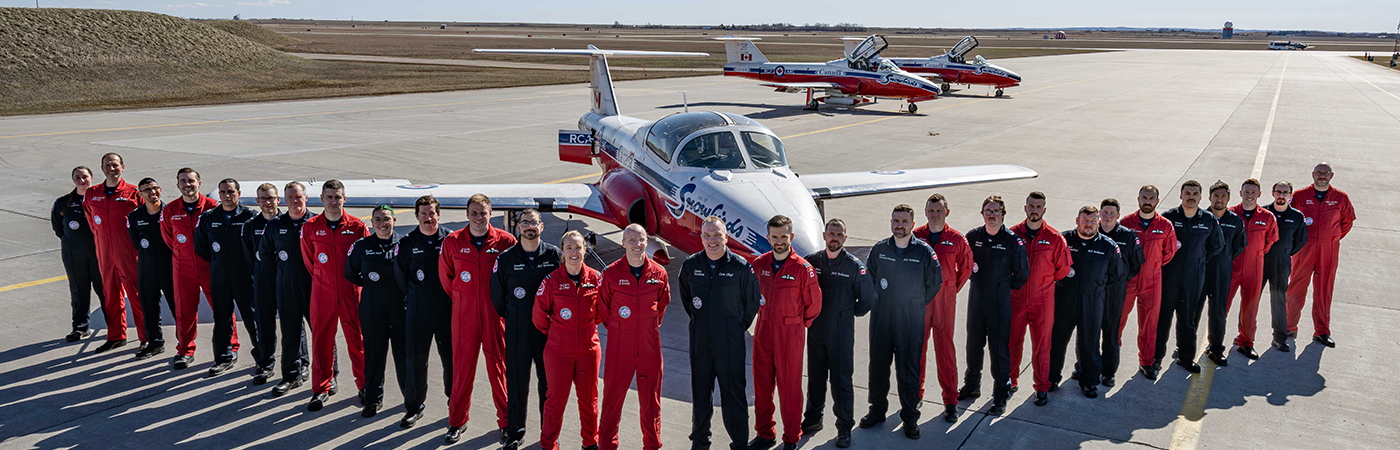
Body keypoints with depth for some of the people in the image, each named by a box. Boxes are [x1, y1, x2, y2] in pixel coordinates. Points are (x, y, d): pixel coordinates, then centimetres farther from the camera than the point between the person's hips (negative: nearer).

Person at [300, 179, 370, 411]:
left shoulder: (357, 226, -4)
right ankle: (322, 388, 18)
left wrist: (355, 278, 5)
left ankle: (364, 386, 17)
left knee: (357, 340, 3)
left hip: (351, 293, -1)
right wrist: (322, 280, 11)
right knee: (321, 340, 6)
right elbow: (309, 260, 12)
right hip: (322, 294, 1)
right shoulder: (310, 227, 1)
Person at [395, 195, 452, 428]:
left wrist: (455, 300, 3)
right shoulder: (407, 243, 5)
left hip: (447, 309, -1)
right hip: (417, 311, 1)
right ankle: (414, 407, 17)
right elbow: (401, 277, 13)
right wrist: (411, 300, 11)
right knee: (416, 359, 4)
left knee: (451, 357, 2)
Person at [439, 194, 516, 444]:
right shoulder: (452, 242, 0)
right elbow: (445, 276, 13)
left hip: (496, 312, -1)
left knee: (499, 366, 3)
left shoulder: (506, 241, -5)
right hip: (464, 312, 1)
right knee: (462, 366, 6)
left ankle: (506, 422, 15)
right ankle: (457, 421, 19)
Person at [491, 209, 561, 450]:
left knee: (548, 381, 6)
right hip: (517, 330, 0)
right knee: (516, 381, 4)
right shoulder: (506, 258, 2)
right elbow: (497, 294, 11)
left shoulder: (554, 254, 0)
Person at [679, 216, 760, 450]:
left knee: (733, 394, -2)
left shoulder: (741, 267, -8)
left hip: (730, 341, -3)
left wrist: (738, 327, 7)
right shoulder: (690, 266, 1)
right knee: (700, 391, 13)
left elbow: (752, 302, 5)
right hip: (700, 339, 3)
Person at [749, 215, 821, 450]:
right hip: (764, 329, 4)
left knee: (789, 386, 3)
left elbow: (813, 303, -1)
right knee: (762, 384, 10)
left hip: (790, 332, -4)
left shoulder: (803, 268, -12)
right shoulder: (760, 264, 1)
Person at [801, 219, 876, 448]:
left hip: (842, 332, -3)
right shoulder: (811, 261, 1)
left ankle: (844, 428, 11)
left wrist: (850, 313, 6)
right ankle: (812, 419, 29)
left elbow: (868, 300, 0)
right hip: (815, 331, 3)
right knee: (815, 377, 14)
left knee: (842, 380, 0)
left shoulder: (855, 266, -7)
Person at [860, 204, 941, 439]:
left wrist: (917, 304, 9)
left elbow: (934, 281, 7)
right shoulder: (879, 250, 2)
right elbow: (868, 277, 16)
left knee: (909, 368, 1)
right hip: (881, 318, 3)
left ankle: (910, 416, 13)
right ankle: (877, 409, 28)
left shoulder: (924, 251, -5)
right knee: (878, 365, 11)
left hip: (911, 321, -3)